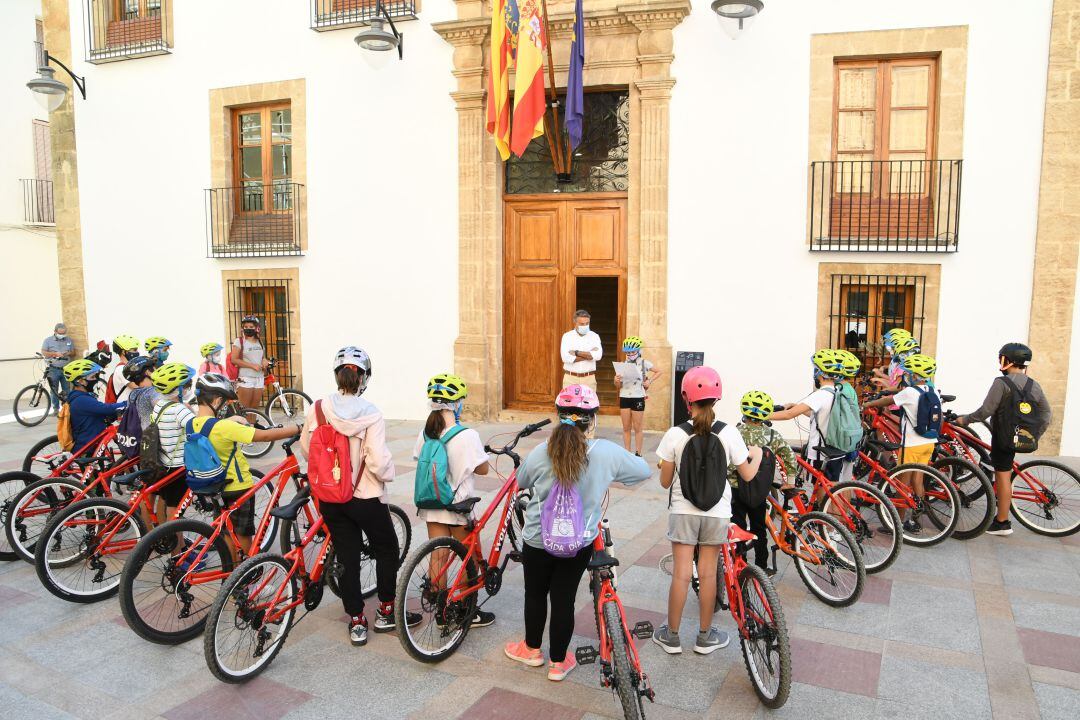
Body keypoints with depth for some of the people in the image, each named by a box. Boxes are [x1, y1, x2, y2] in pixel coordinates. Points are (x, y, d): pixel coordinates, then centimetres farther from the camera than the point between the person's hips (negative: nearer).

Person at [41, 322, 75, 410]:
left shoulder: (69, 340, 11)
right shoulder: (48, 340, 2)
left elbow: (74, 353, 13)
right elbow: (43, 352, -4)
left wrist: (69, 353, -9)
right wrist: (55, 354, -17)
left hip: (66, 369, 2)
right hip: (53, 370, -2)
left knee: (67, 390, 3)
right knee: (54, 390, 2)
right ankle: (56, 408, 9)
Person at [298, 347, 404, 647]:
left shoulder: (317, 408, -6)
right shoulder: (370, 414, -18)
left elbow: (306, 447, 7)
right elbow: (378, 462, -22)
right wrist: (389, 474, -1)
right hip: (365, 498, -4)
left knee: (347, 559, 14)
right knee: (387, 550, 18)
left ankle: (357, 622, 21)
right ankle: (385, 612, 26)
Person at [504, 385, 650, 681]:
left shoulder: (541, 453, -17)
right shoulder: (607, 453, -17)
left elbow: (521, 482, 3)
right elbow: (644, 470, 0)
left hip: (537, 541, 0)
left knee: (535, 593, 21)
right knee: (564, 599, 14)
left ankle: (532, 649, 41)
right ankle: (558, 662, 28)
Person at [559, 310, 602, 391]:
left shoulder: (594, 336, 5)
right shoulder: (567, 336, 2)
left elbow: (598, 355, -12)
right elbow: (565, 357, -13)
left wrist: (577, 353, -13)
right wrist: (589, 355, -10)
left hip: (589, 379, 1)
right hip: (570, 378, 0)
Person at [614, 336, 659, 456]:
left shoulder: (644, 363, -4)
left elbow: (658, 372, 11)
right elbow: (618, 386, 5)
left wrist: (649, 381, -3)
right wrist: (616, 381, -17)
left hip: (638, 398, -3)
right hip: (624, 397, 3)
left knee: (638, 428, 6)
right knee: (626, 428, 9)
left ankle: (638, 453, 13)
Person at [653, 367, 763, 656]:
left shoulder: (675, 434, -13)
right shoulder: (728, 433, -11)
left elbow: (665, 482, -6)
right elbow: (748, 475, -2)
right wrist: (757, 455, 18)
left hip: (683, 511, -1)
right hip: (717, 513, 1)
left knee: (681, 573, 7)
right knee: (707, 574, 11)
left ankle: (671, 635, 19)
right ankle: (705, 636, 24)